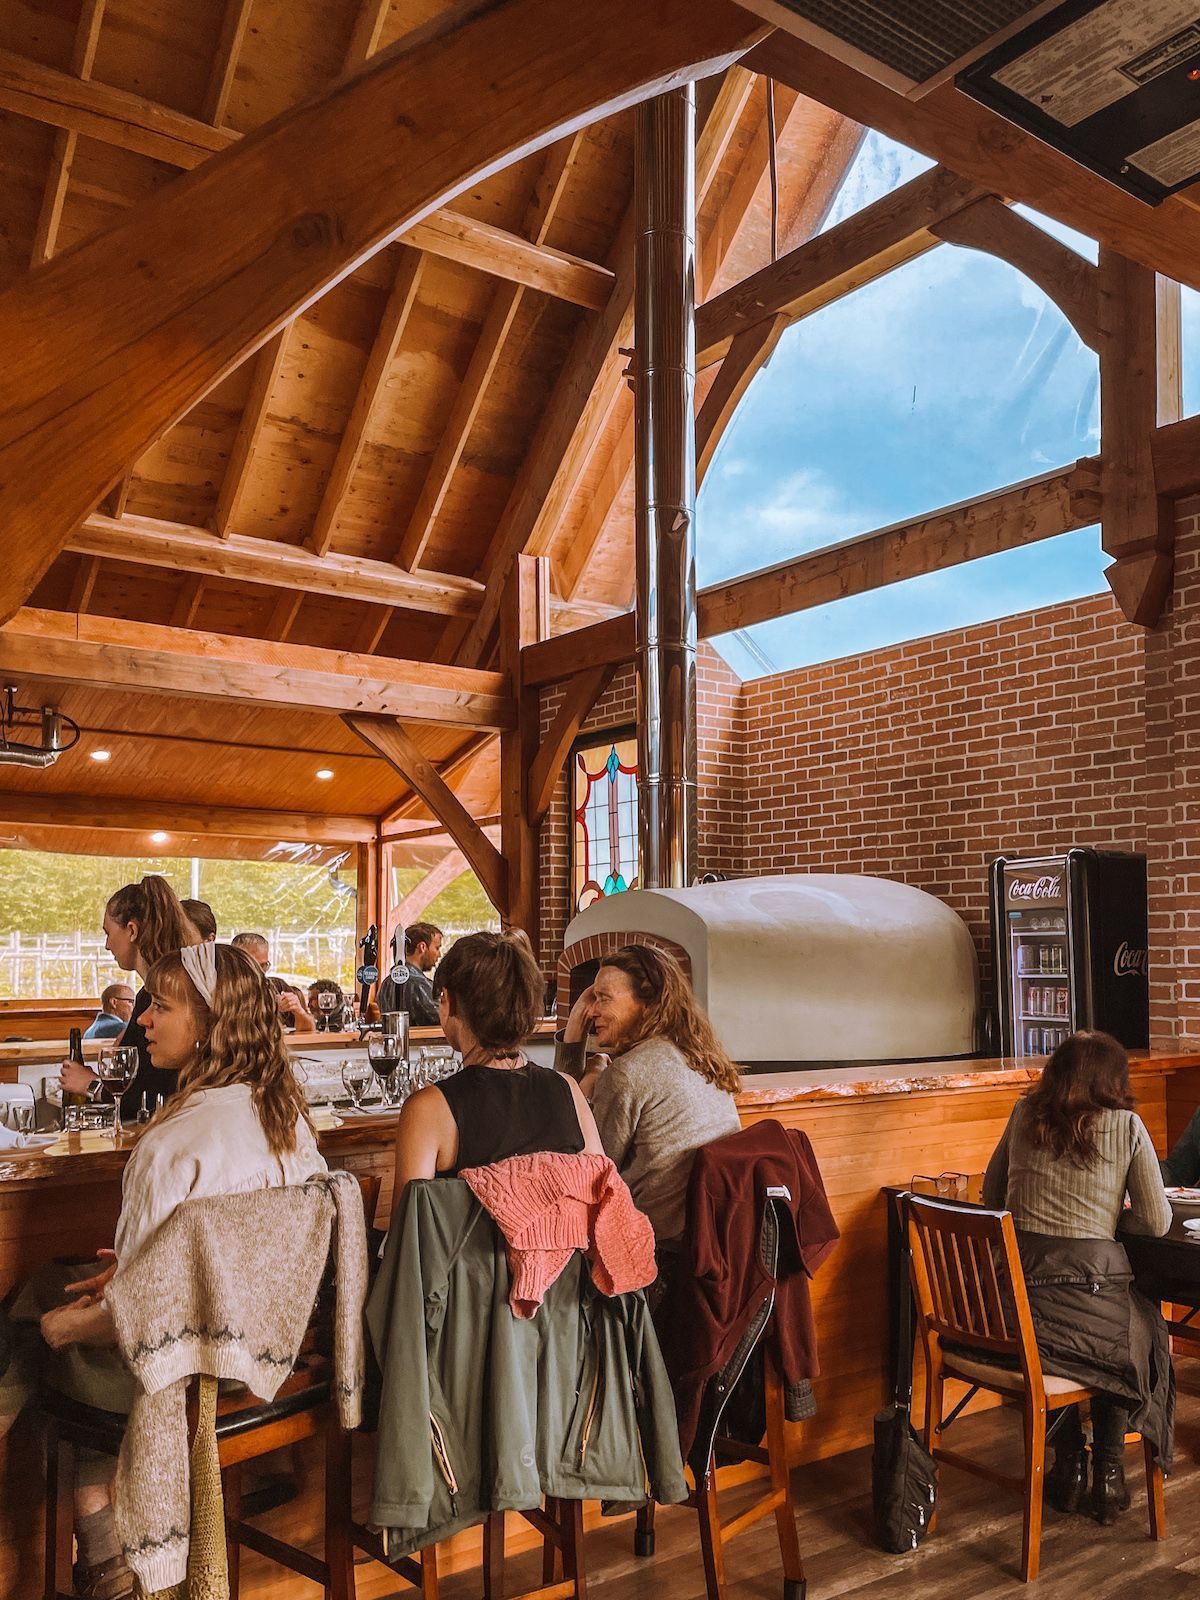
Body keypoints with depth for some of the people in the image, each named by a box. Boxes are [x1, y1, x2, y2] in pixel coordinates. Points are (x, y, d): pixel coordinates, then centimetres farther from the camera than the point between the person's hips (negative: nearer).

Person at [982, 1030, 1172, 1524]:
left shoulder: (1024, 1115, 7)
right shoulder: (1126, 1126, -2)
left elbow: (991, 1194, 14)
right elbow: (1157, 1222, 0)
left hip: (1017, 1300, 3)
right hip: (1091, 1285, -3)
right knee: (1141, 1335, 31)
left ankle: (1069, 1465, 35)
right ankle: (1108, 1472, 31)